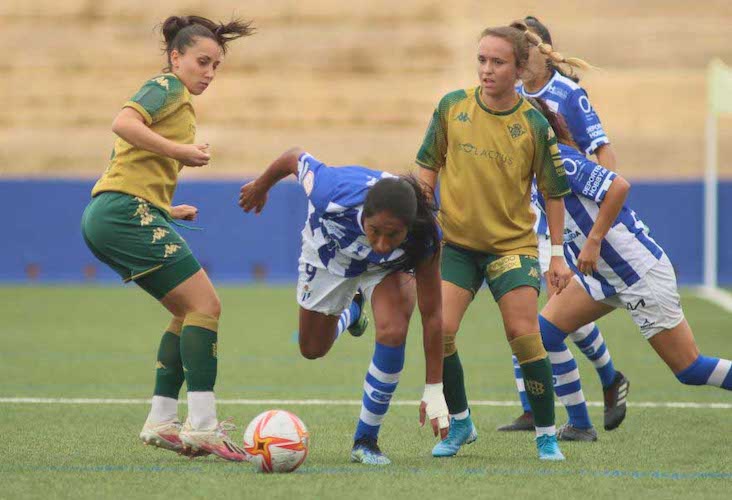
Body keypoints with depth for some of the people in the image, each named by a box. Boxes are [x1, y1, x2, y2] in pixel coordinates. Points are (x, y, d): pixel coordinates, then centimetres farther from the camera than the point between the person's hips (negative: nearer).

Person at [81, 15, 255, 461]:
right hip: (128, 210, -10)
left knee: (192, 311, 12)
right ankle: (203, 425, -15)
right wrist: (180, 150, -19)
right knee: (205, 305, -11)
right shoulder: (167, 87, -3)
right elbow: (123, 123, -22)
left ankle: (161, 420, 9)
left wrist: (167, 211, 22)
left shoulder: (179, 101, 26)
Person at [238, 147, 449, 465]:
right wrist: (261, 186, 0)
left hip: (386, 268, -1)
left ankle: (366, 440, -7)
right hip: (329, 253, 1)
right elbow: (295, 157, -23)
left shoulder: (423, 238, -42)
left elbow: (431, 314, -31)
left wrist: (434, 391, -28)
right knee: (313, 349, 16)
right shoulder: (335, 195, -46)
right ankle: (349, 313, 54)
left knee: (392, 334, -27)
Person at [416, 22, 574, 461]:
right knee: (440, 330, -12)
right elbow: (429, 166, 8)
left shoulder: (534, 124, -9)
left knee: (524, 336, -12)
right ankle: (460, 423, 9)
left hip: (513, 243, -2)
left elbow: (554, 191, 0)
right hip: (455, 240, 2)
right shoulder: (452, 107, -4)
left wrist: (558, 253, 1)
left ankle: (547, 436, 4)